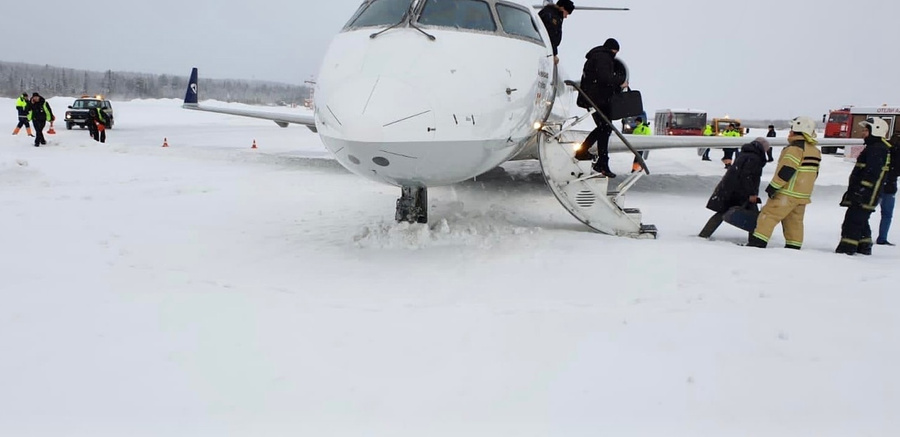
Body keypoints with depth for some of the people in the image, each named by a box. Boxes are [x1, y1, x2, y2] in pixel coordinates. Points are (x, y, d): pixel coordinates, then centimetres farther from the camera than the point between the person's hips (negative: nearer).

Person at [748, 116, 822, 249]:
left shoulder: (795, 148, -16)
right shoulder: (815, 151, 13)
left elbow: (786, 170, -22)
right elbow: (813, 173, 18)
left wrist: (772, 187, -18)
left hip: (787, 193, -9)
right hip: (803, 195, 9)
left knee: (769, 215, -7)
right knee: (795, 221, 14)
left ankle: (757, 243, -11)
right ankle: (794, 248, 17)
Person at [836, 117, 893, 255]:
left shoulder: (877, 149, -15)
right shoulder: (874, 148, 20)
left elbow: (871, 173, -23)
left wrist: (859, 190, -25)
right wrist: (856, 191, 25)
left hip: (865, 195, -11)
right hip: (866, 195, 11)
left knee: (852, 220, -12)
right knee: (860, 221, 19)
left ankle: (846, 248, -13)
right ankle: (864, 247, 27)